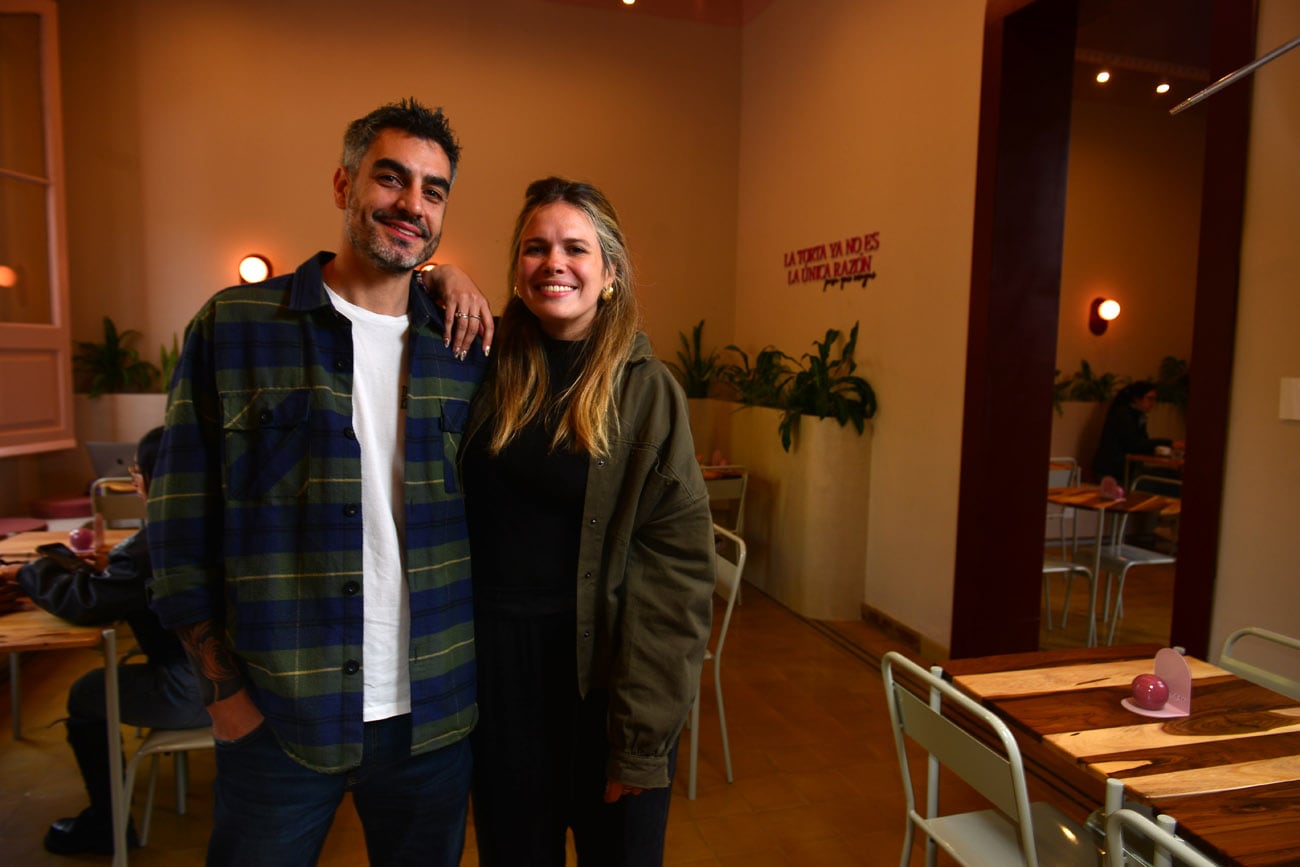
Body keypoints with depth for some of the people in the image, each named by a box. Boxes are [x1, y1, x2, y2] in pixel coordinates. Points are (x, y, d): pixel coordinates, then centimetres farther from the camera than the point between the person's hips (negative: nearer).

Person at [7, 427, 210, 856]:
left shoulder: (156, 542, -23)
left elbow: (82, 603, -14)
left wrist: (35, 571, 3)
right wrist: (109, 570, 12)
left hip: (198, 693, -8)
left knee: (85, 695, 16)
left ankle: (107, 823, 30)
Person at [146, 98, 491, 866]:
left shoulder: (465, 349, 3)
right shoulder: (234, 327, -5)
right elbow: (183, 525, -3)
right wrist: (224, 688, -5)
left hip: (433, 714, 3)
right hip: (279, 716, -2)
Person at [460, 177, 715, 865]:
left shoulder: (646, 390, -9)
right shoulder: (485, 367, 0)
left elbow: (677, 566, -11)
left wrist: (642, 737, -14)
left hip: (603, 674, -2)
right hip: (494, 663, 3)